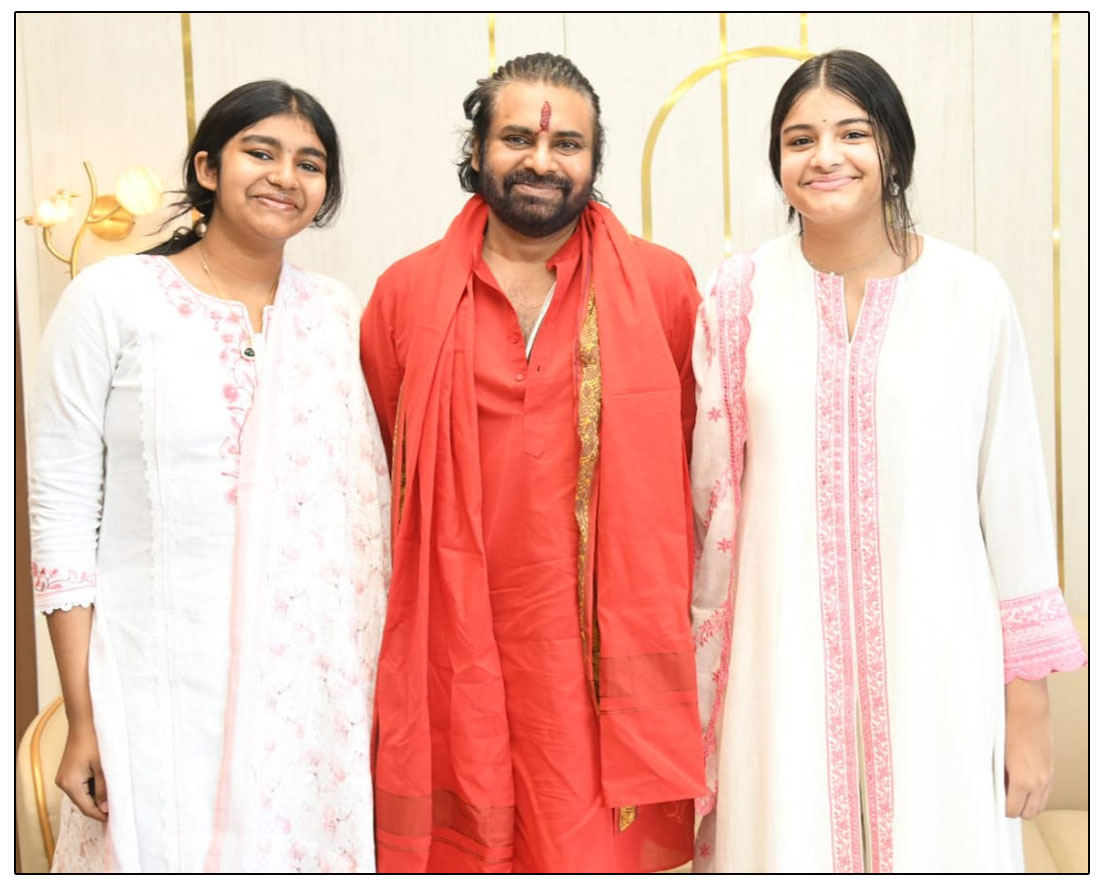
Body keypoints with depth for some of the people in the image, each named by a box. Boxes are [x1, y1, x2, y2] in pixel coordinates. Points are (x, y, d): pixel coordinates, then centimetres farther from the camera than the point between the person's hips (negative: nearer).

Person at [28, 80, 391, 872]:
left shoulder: (338, 314, 6)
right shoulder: (111, 299, -3)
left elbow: (369, 512, 8)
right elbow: (62, 511, -4)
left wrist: (383, 687, 6)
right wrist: (82, 720, -6)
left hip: (316, 681, 3)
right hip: (163, 681, -2)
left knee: (305, 845, 11)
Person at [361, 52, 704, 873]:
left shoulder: (664, 287, 3)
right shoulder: (406, 293, 6)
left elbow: (696, 457, 10)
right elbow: (379, 473, 13)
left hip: (606, 655, 0)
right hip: (454, 650, 1)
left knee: (603, 853, 4)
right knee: (464, 849, 8)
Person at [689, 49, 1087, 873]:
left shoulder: (972, 293, -2)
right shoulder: (741, 296, 0)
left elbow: (1014, 500, 1)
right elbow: (710, 498, 3)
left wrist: (1029, 705, 1)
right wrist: (697, 694, 6)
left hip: (935, 665, 0)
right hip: (783, 667, 1)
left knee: (936, 846, 10)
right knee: (791, 841, 10)